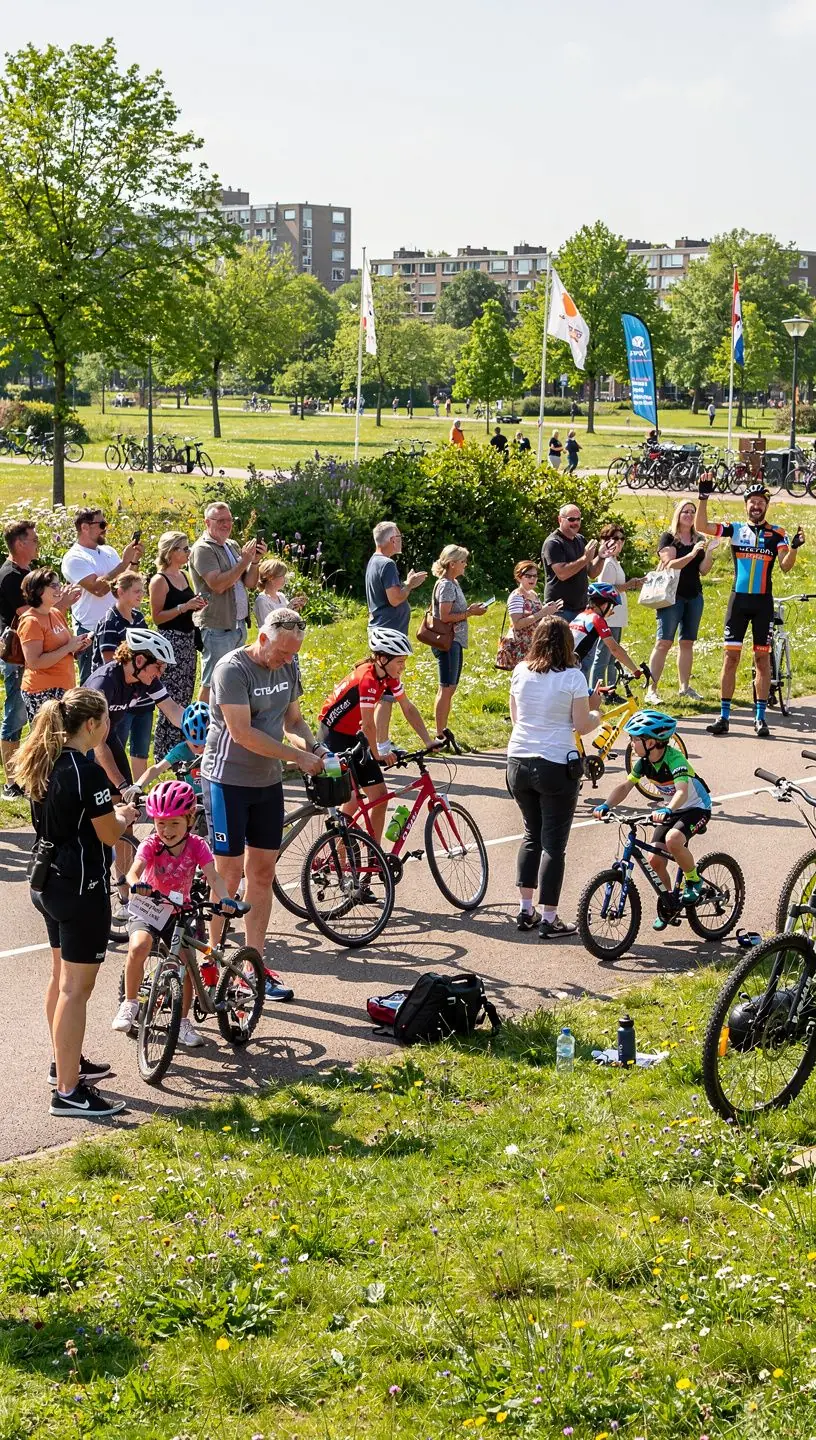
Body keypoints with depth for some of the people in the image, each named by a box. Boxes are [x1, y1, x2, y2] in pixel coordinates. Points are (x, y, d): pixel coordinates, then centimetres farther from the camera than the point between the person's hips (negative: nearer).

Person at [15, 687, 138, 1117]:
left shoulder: (44, 766, 6)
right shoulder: (87, 772, -21)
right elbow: (110, 835, -16)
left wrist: (108, 810, 12)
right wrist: (124, 817, 4)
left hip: (50, 883, 9)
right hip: (81, 888, -9)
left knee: (61, 977, 22)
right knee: (76, 988, -5)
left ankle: (65, 1064, 37)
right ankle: (68, 1091, -3)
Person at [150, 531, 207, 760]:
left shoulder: (184, 576, 12)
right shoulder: (160, 580, -12)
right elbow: (157, 617, -16)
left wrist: (197, 605, 5)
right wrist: (184, 607, -22)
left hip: (188, 639, 9)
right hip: (170, 640, -9)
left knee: (185, 697, 12)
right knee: (172, 698, -8)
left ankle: (177, 747, 22)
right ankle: (163, 751, -2)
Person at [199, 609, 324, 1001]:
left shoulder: (289, 668, 5)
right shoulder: (233, 669, -18)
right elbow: (242, 733, -24)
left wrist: (310, 743, -6)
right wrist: (298, 756, -22)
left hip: (268, 782, 7)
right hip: (227, 781, -7)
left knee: (263, 873, 8)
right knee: (229, 874, -4)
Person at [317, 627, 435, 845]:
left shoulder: (390, 678, -2)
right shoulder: (367, 679, -28)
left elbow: (409, 709, 2)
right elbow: (368, 724, -22)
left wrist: (429, 742, -4)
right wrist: (377, 754, -10)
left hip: (353, 737, 9)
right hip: (333, 736, -9)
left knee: (380, 796, 4)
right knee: (353, 799, -15)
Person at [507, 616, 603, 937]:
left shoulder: (521, 672, 2)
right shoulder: (572, 677, -11)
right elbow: (583, 726, -9)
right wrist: (596, 711, 10)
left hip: (518, 763, 5)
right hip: (556, 766, -5)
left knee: (532, 835, 20)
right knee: (554, 842, 3)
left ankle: (525, 910, 21)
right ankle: (548, 919, 5)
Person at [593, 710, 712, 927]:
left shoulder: (675, 759, -29)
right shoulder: (645, 762, -7)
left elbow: (682, 792, -43)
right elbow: (625, 786, -7)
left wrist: (667, 810, -62)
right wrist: (606, 805, -25)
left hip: (696, 807, -7)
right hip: (669, 809, 7)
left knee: (673, 839, -36)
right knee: (655, 860, -4)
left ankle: (693, 880, -10)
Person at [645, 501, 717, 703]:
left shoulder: (699, 539, 11)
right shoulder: (668, 538, -2)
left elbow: (703, 570, 5)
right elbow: (670, 565, -15)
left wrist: (709, 553, -12)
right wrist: (692, 554, -25)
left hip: (694, 596, 5)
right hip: (672, 595, -5)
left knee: (687, 642, 9)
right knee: (664, 642, -9)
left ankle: (685, 686, 17)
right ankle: (652, 689, -10)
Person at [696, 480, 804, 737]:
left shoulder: (777, 534, 3)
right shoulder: (736, 529, 3)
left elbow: (786, 566, -6)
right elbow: (701, 526, -7)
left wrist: (794, 547, -24)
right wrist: (703, 497, -17)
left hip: (763, 602, 0)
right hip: (739, 600, 0)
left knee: (763, 658, 4)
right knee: (730, 656, -1)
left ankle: (760, 717, 9)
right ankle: (724, 716, 4)